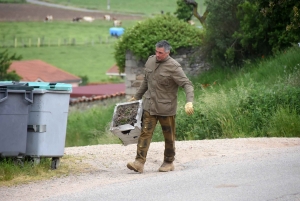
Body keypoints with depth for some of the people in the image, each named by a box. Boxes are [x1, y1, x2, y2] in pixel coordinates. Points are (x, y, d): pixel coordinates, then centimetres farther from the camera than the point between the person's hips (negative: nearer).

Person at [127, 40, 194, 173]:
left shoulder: (173, 67, -13)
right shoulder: (150, 61, 6)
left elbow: (187, 84, -18)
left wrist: (189, 102, -33)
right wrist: (136, 97, 27)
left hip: (166, 108, -5)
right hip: (150, 106, 5)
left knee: (169, 136, 7)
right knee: (145, 132, -6)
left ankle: (168, 162, 22)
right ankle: (139, 163, -12)